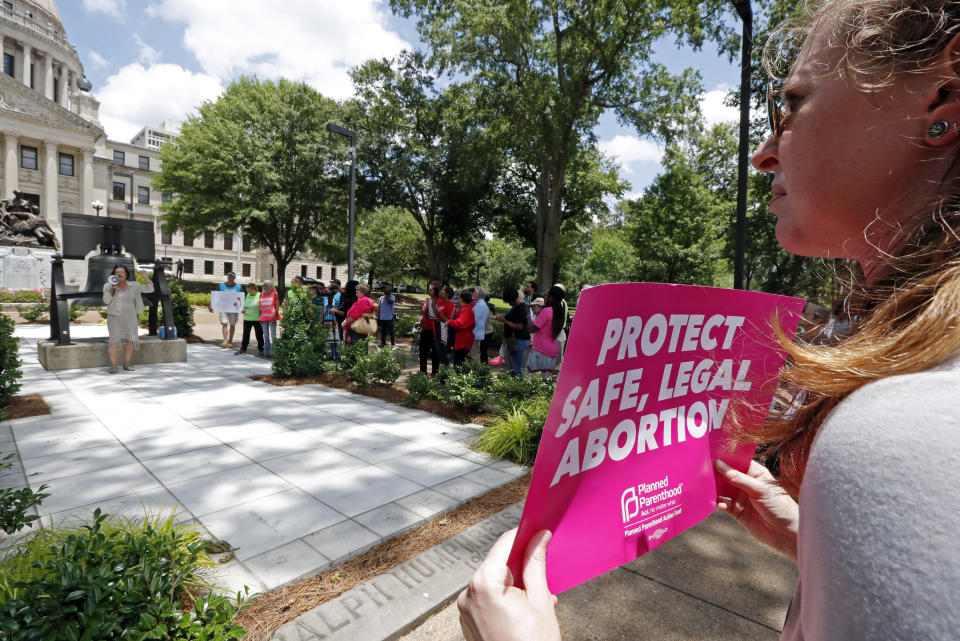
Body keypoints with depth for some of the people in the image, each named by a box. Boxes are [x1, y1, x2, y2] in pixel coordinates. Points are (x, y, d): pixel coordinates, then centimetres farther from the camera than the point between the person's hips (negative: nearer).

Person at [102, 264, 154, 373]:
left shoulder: (133, 285, 2)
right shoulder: (108, 286, -2)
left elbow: (150, 289, 0)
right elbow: (106, 301, -12)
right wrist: (112, 288, -21)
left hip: (130, 316, 2)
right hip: (114, 316, -2)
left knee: (130, 340, 3)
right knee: (114, 341, -4)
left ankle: (127, 364, 15)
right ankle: (113, 366, 3)